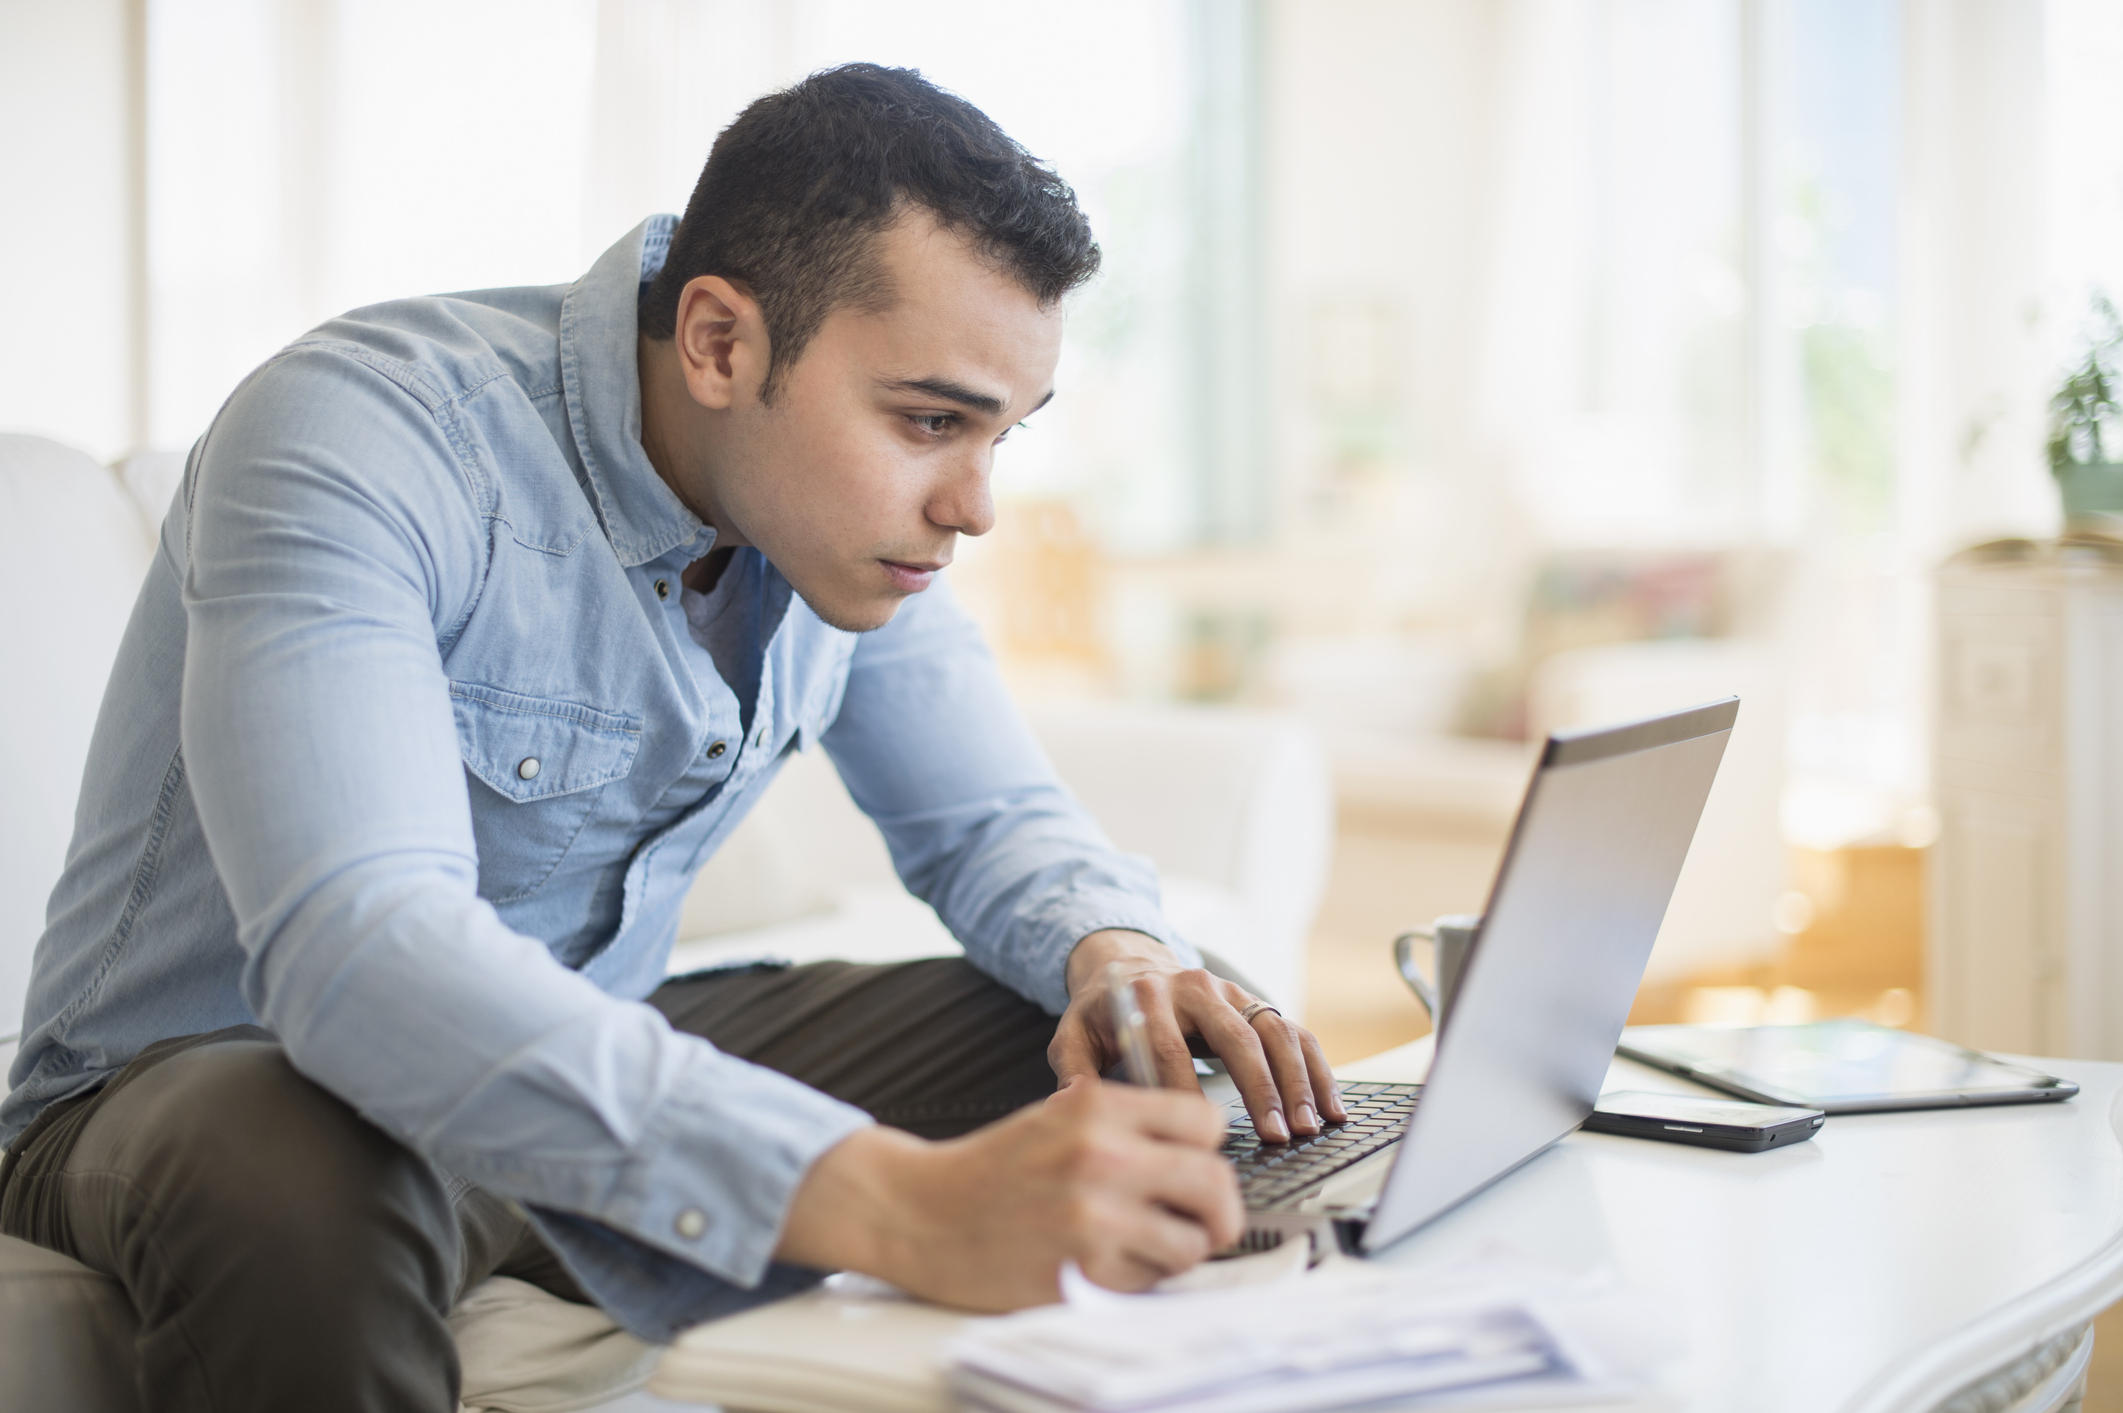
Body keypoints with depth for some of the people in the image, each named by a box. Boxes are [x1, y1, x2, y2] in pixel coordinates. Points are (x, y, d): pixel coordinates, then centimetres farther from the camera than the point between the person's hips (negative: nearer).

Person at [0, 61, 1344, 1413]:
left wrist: (1117, 949, -21)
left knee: (1117, 1072, -10)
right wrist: (892, 1202, -56)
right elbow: (350, 947, -43)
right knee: (305, 1197, -41)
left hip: (590, 1059, 6)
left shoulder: (853, 505, -6)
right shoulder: (354, 439, -29)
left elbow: (993, 818, 6)